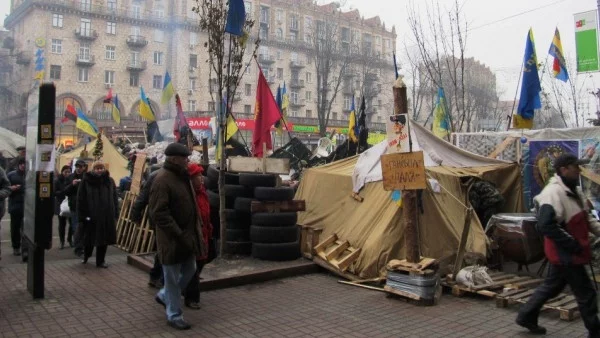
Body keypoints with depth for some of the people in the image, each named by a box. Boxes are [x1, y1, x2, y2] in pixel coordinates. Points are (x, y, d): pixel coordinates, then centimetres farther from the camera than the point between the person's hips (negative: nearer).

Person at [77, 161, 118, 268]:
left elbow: (115, 199, 7)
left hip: (107, 216, 2)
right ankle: (86, 256, 38)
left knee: (104, 239, 8)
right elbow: (80, 199, -4)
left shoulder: (110, 181, 6)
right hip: (90, 216, -2)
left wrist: (115, 215, 2)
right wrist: (82, 215, -10)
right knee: (89, 238, 10)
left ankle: (100, 260, 22)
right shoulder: (86, 181, -3)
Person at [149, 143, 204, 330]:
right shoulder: (162, 180, -19)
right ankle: (174, 315, 19)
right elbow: (159, 213, -24)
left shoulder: (181, 176, 10)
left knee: (189, 270, 19)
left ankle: (164, 296, 40)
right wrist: (179, 234, -24)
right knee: (173, 277, 5)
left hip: (187, 234, 9)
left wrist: (193, 230, 14)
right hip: (172, 238, -9)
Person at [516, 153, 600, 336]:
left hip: (565, 253, 10)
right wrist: (573, 244, -23)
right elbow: (545, 226, -30)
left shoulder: (573, 191, 12)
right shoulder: (554, 193, -23)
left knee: (551, 286, 19)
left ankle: (526, 317, 31)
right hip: (566, 254, -10)